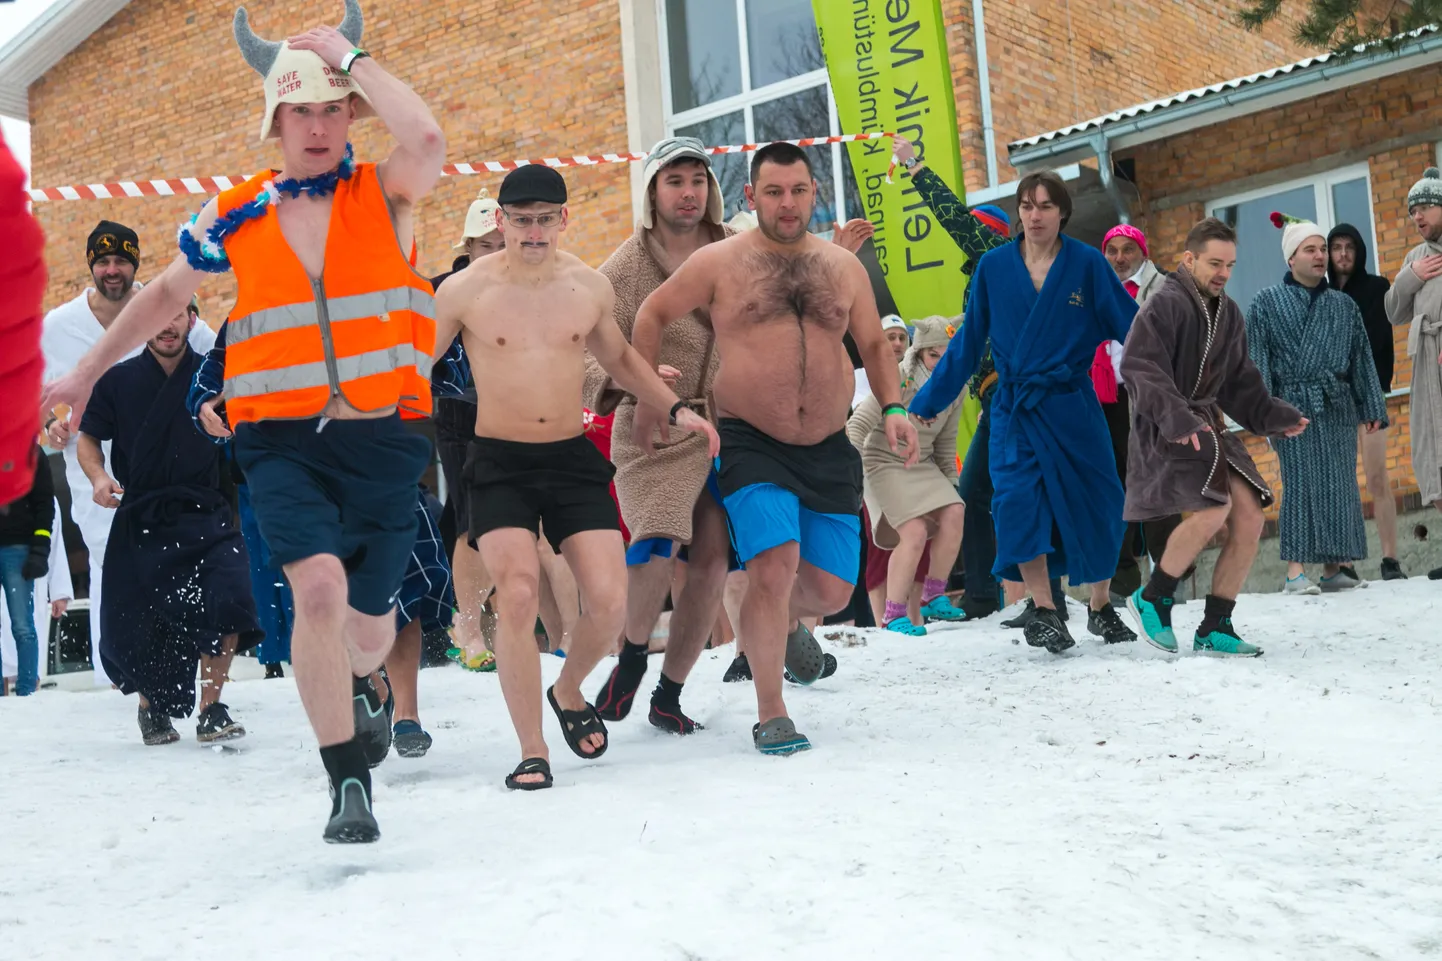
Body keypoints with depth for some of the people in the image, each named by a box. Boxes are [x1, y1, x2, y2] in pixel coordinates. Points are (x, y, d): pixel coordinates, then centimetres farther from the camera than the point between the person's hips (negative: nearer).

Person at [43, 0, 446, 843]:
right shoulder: (238, 218, 7)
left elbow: (426, 138, -22)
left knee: (371, 625, 9)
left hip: (382, 441, 0)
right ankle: (350, 782, -9)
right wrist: (88, 372, 28)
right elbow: (168, 292, 23)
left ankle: (356, 686, 48)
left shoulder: (385, 197, 2)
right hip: (282, 442, 0)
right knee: (320, 586, -23)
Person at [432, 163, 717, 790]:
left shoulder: (590, 287, 4)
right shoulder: (465, 291, -4)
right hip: (499, 463, -3)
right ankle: (531, 752, -4)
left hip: (573, 457, 3)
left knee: (609, 601, -8)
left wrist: (675, 408, 15)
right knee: (517, 594, -19)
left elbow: (618, 356, 22)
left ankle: (569, 692, 26)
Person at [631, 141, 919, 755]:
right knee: (774, 565, -20)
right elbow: (653, 314, 7)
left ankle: (791, 621, 42)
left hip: (829, 451, 4)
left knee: (831, 590, 3)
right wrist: (648, 398, 5)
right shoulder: (720, 262, -1)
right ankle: (770, 716, -6)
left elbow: (874, 343, 18)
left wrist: (892, 408, 4)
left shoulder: (843, 266, 10)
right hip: (751, 447, -4)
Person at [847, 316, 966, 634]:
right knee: (914, 531, -22)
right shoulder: (898, 381, -18)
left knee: (953, 513, -18)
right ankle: (893, 616, -13)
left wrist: (950, 482, 11)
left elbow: (946, 441, 12)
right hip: (884, 464, -6)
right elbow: (858, 426, -19)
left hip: (922, 465, 6)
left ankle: (934, 597, -2)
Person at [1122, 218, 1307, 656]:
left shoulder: (1228, 313, 16)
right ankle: (1152, 599, -6)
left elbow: (1240, 382, 23)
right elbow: (1139, 369, -22)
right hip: (1164, 431, -8)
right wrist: (1174, 416, -33)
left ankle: (1214, 629, 6)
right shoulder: (1164, 306, -10)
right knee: (1214, 508, -26)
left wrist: (1274, 416, 11)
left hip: (1207, 425, 8)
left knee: (1249, 520, -4)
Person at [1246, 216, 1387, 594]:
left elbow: (1362, 359, 16)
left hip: (1338, 407, 4)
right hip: (1294, 407, -4)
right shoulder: (1267, 303, 6)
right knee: (1300, 485, -10)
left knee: (1340, 486, 1)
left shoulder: (1343, 304, 16)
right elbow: (1257, 359, 0)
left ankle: (1334, 568, 5)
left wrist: (1372, 407, 9)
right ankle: (1296, 571, -10)